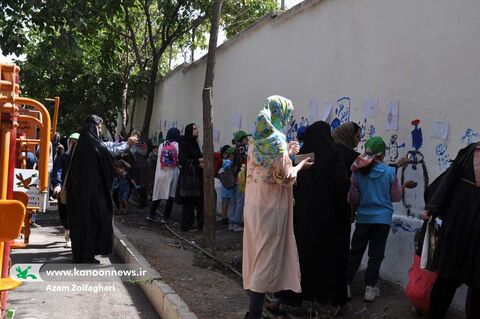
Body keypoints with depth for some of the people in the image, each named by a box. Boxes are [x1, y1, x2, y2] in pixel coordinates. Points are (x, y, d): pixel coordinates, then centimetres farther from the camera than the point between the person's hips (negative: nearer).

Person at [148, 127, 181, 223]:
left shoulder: (161, 145, 2)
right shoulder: (178, 146, -7)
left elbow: (159, 159, 6)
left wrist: (157, 173, 14)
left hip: (161, 173, 3)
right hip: (172, 173, -3)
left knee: (158, 194, 12)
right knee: (171, 195, 6)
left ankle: (151, 214, 12)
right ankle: (165, 217, 8)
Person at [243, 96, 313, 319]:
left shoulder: (257, 139, 8)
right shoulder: (277, 139, -16)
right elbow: (284, 177, -17)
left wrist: (287, 153, 19)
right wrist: (300, 165, -1)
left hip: (254, 203, 8)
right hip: (270, 206, -8)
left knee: (257, 251, 15)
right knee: (267, 255, -1)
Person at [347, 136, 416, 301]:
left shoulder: (358, 172, -9)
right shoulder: (389, 172, -10)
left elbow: (353, 198, 0)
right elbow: (396, 197, 1)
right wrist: (404, 186, 19)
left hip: (363, 218, 1)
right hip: (383, 218, -1)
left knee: (355, 252, 12)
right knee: (376, 254, 8)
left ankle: (346, 284, 13)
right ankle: (370, 287, 10)